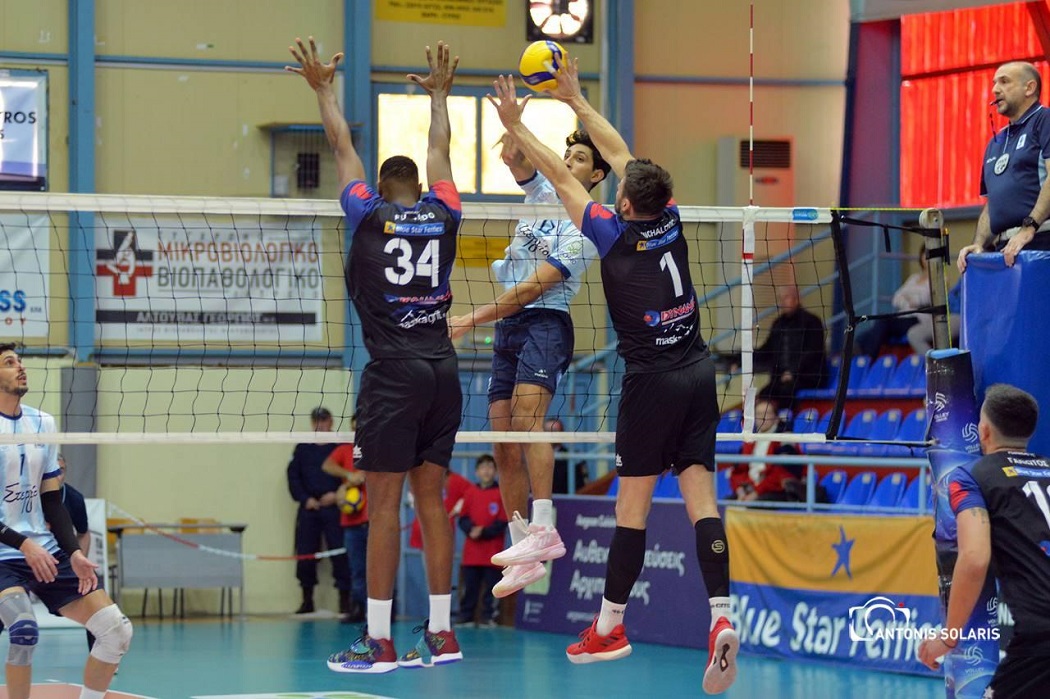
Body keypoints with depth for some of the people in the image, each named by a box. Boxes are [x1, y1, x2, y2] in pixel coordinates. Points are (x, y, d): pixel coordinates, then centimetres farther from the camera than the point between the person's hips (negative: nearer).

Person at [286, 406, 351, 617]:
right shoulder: (303, 448, 11)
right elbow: (293, 476, 9)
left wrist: (337, 495, -11)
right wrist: (305, 498, -3)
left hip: (333, 509, -3)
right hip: (309, 508, 3)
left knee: (340, 552, -8)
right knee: (305, 554, 3)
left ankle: (344, 599, -4)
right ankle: (307, 599, 12)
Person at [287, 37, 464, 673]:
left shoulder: (369, 215, 1)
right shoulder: (443, 216, 9)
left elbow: (343, 146, 13)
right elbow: (439, 150, 26)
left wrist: (324, 88, 26)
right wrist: (439, 94, 40)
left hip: (394, 372, -4)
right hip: (443, 370, 5)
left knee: (384, 502, -5)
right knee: (431, 496, 9)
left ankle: (379, 641, -6)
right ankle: (441, 634, 8)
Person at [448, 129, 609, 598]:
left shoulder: (586, 230, -7)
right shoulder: (544, 192, 15)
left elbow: (534, 287, -12)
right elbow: (515, 160, -1)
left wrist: (472, 320, -13)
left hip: (544, 325, -7)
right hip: (507, 329, 7)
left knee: (526, 416, -28)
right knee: (504, 447, 1)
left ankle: (544, 529, -37)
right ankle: (524, 556, 3)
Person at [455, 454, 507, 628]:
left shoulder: (500, 493, -2)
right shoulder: (471, 493, 8)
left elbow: (503, 522, -6)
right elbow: (463, 518, 7)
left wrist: (484, 532, -15)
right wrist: (471, 530, -13)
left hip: (493, 549, -3)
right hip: (472, 549, 3)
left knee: (491, 585, -2)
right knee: (469, 586, 5)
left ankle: (489, 617, 3)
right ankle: (465, 617, 11)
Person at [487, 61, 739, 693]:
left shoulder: (615, 236, -9)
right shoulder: (671, 221, 5)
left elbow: (562, 176, 1)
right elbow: (621, 154, 16)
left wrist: (516, 125, 11)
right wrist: (576, 100, 25)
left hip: (652, 377, -5)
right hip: (698, 372, 5)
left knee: (634, 501, 2)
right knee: (701, 495, -1)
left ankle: (611, 625, 11)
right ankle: (722, 617, -15)